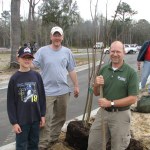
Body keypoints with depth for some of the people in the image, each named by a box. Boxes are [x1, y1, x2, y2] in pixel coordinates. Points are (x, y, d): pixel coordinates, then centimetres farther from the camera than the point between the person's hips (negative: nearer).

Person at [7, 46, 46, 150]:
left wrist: (43, 115, 4)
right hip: (21, 120, -3)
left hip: (35, 118, 3)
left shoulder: (37, 76, 0)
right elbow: (11, 102, -7)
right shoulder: (14, 78, -9)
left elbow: (42, 97, 6)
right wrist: (14, 122, -9)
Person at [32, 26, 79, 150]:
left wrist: (76, 85, 11)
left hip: (63, 91, 4)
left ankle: (53, 139, 34)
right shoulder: (42, 51, -4)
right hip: (47, 91, -4)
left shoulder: (67, 52, 6)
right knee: (45, 119, -2)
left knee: (60, 118, 16)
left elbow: (71, 70, 11)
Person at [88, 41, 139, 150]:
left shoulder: (131, 72, -13)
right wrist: (96, 85, -14)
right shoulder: (104, 69, 0)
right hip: (102, 112, 4)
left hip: (120, 115, -4)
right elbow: (96, 93, 8)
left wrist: (111, 103, -21)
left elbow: (132, 99, -15)